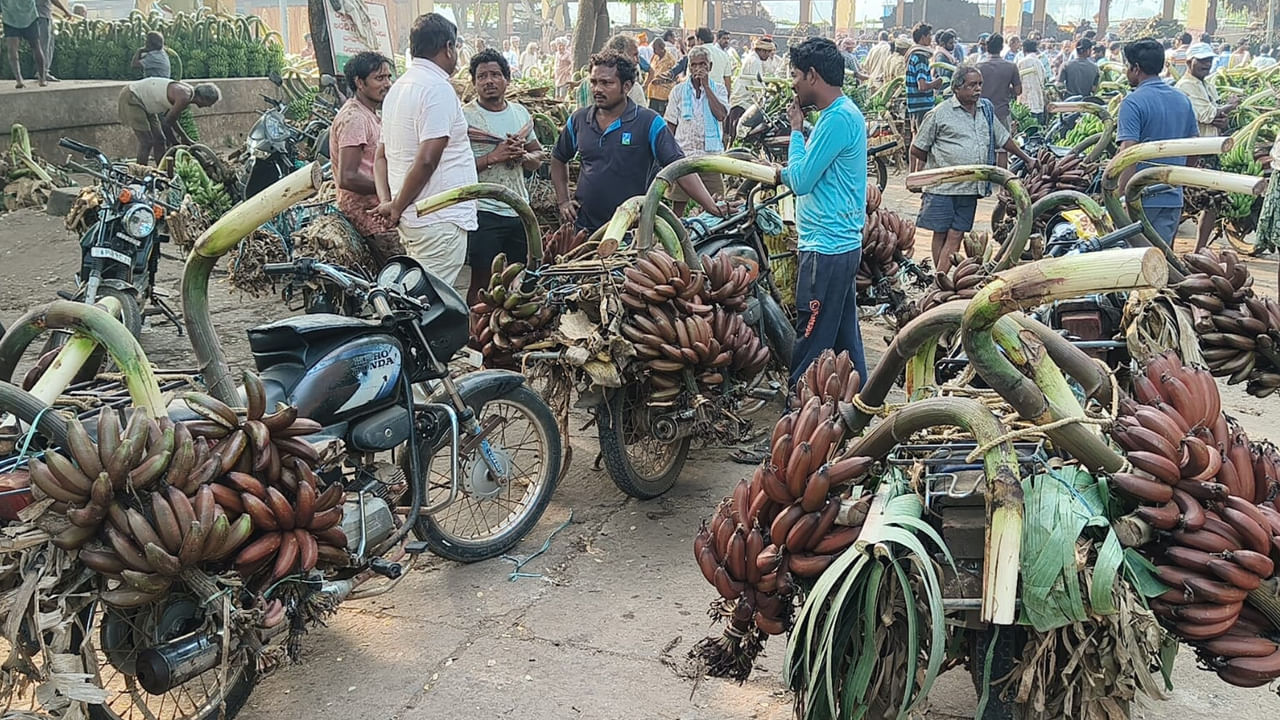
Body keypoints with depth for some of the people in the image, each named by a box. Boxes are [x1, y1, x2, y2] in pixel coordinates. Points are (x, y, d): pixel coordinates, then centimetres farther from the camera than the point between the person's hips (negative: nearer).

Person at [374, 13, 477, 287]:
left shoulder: (398, 87, 16)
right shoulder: (438, 89, -14)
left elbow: (381, 156, 18)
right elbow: (427, 160, -22)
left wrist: (386, 201, 7)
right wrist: (397, 207, -11)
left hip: (410, 221, 10)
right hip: (439, 219, -10)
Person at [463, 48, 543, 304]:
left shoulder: (520, 113, 11)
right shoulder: (465, 117, -7)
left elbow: (537, 157, 17)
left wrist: (523, 155, -5)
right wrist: (492, 157, -20)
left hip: (519, 211, 6)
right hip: (484, 213, -6)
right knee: (482, 283, 0)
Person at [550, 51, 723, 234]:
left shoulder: (649, 123, -7)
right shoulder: (578, 120, 6)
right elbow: (559, 159, 22)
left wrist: (711, 207, -25)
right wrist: (563, 201, 12)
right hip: (583, 228, 4)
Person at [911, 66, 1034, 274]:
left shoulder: (986, 109, 13)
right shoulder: (939, 114, -4)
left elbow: (1003, 138, 26)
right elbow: (917, 149, 0)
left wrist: (1026, 159, 31)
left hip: (971, 187, 5)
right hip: (942, 187, -4)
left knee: (956, 236, 0)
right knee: (940, 233, 2)